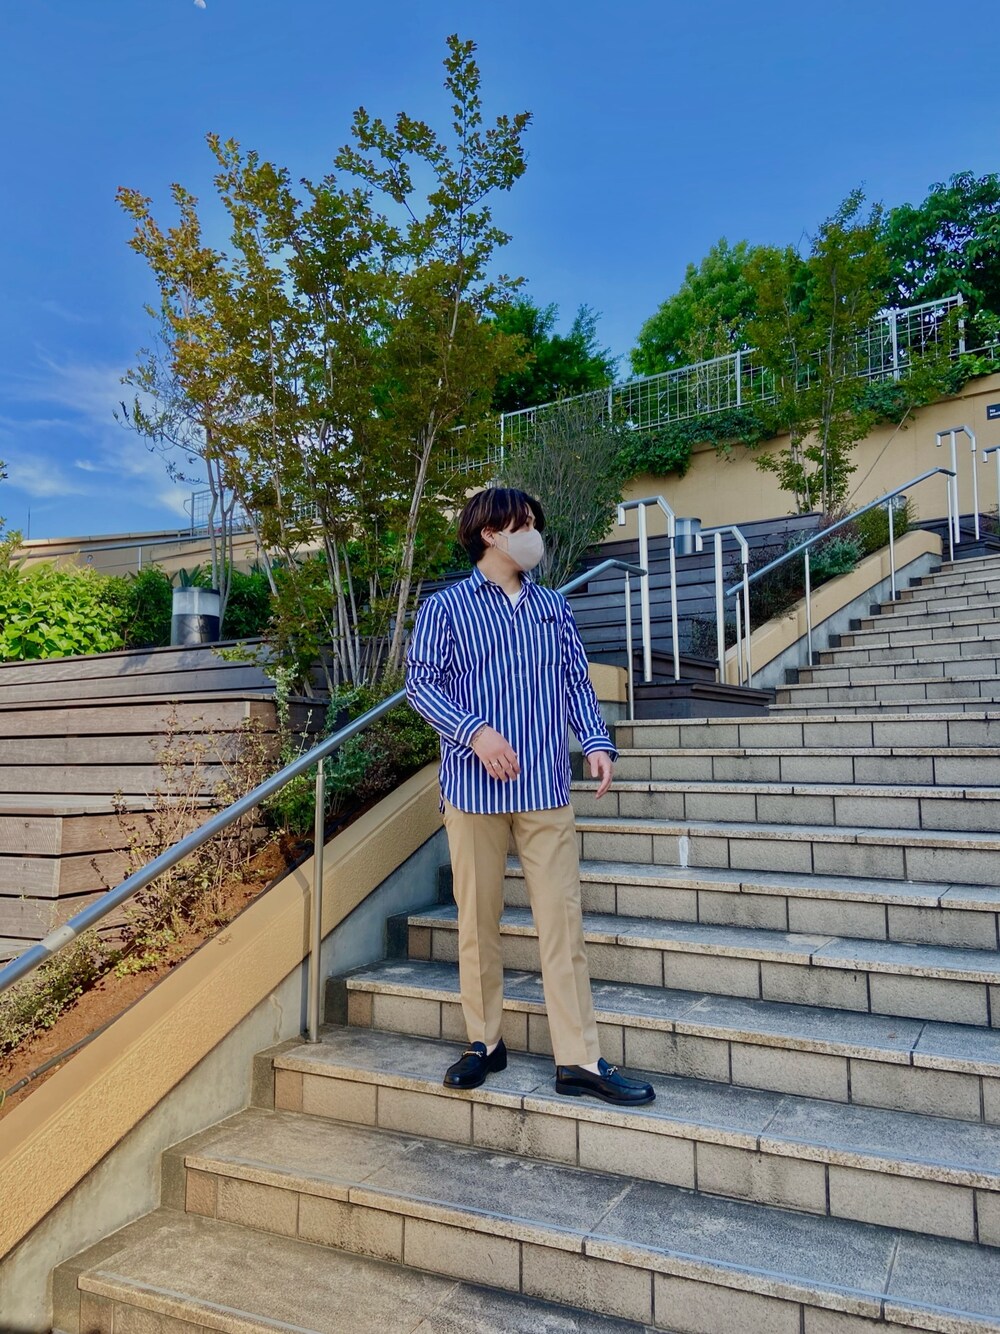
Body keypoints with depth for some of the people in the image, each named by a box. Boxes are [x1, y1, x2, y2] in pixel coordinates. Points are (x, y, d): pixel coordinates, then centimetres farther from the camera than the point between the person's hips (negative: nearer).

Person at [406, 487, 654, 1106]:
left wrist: (597, 741, -3)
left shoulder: (554, 606, 14)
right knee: (478, 918, 8)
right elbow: (421, 681, -5)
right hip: (474, 785, -2)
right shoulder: (446, 607, 3)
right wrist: (475, 731, -20)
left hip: (546, 786, 3)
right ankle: (485, 1042, 25)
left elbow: (577, 682, 14)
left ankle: (580, 1060, 8)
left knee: (563, 917, 0)